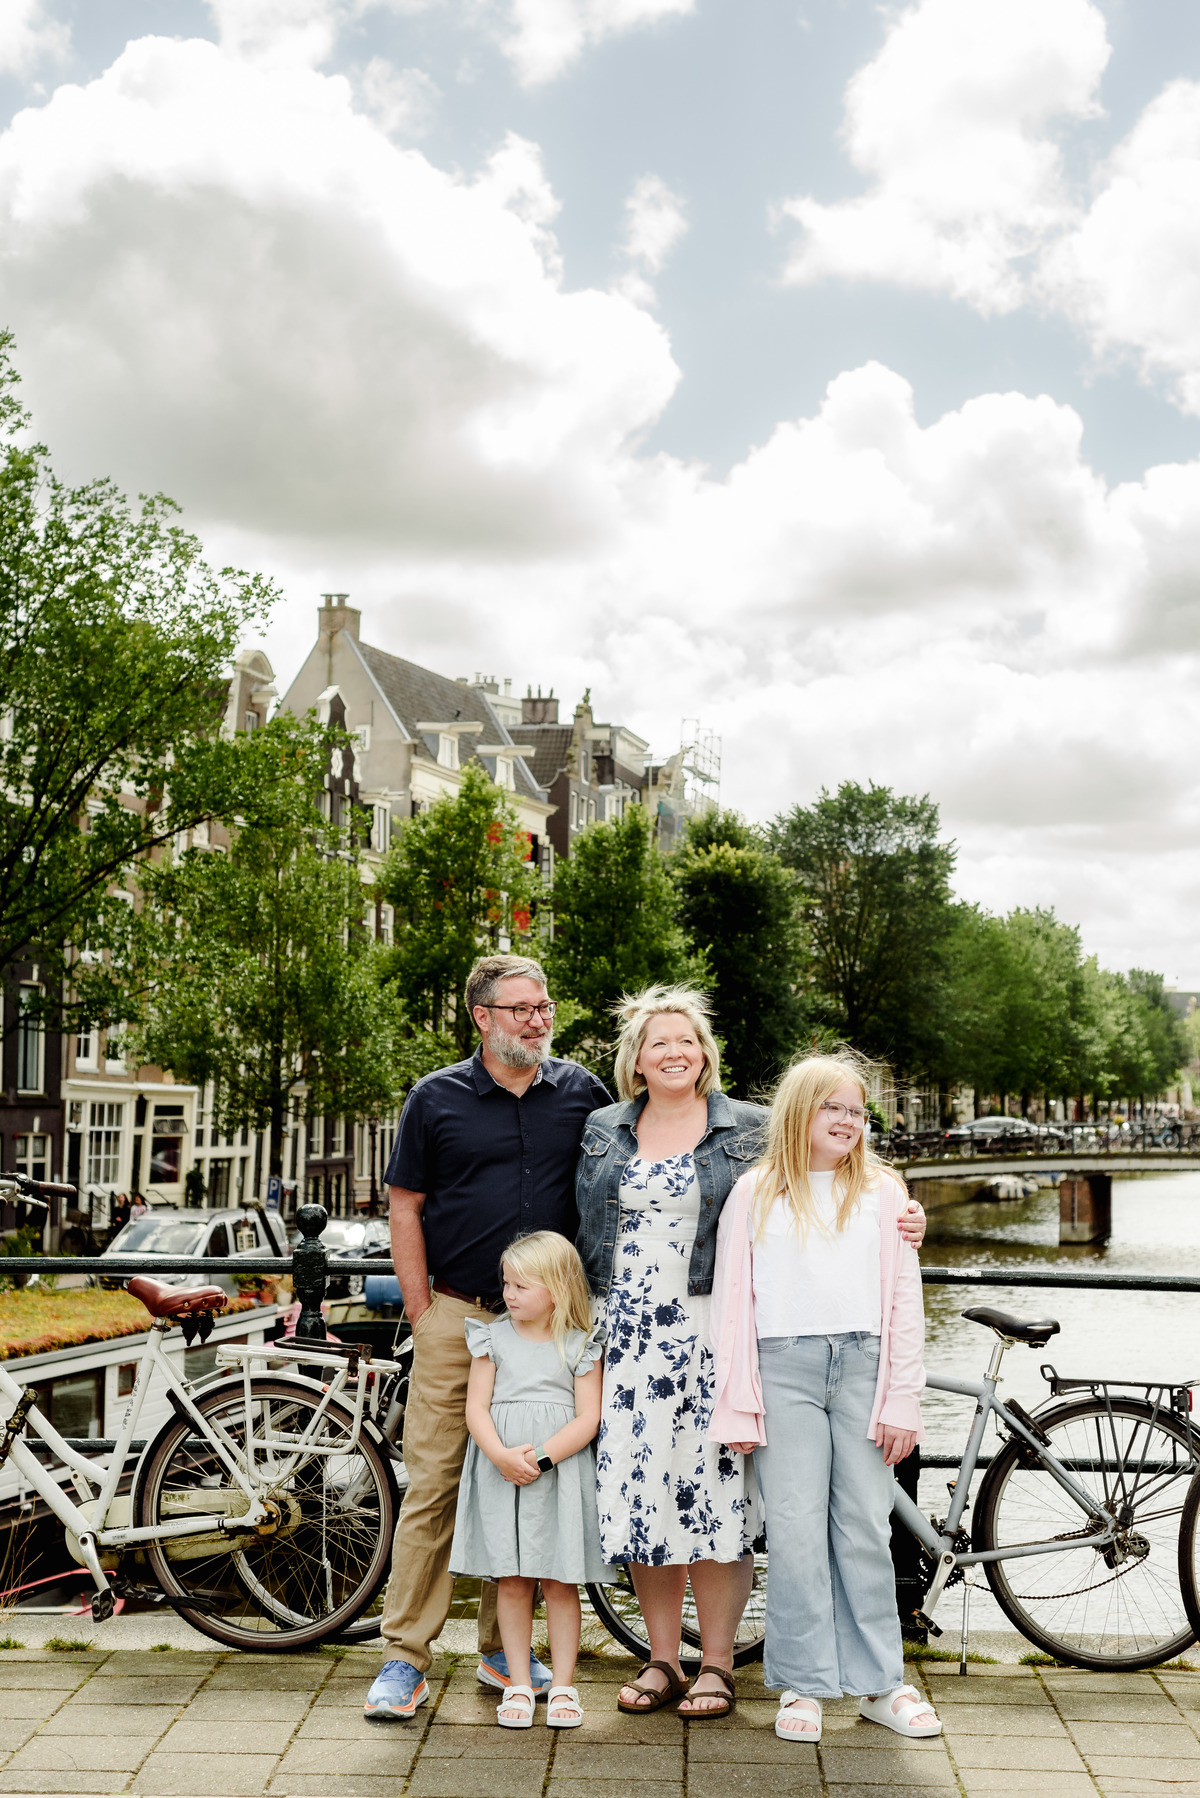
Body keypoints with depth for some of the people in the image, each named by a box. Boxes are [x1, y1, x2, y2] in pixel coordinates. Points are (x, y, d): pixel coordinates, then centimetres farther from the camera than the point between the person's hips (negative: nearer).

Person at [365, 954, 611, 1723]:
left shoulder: (582, 1093, 7)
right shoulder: (436, 1098, 2)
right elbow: (405, 1206, 4)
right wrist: (422, 1311, -1)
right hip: (458, 1318, -2)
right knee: (434, 1484, -3)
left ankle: (503, 1649, 22)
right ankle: (405, 1658, 6)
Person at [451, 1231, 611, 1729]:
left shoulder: (580, 1346, 1)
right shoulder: (493, 1338, 6)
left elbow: (588, 1418, -5)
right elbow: (476, 1407, 0)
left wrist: (541, 1457, -17)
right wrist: (502, 1456, -16)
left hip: (561, 1473, -1)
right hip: (500, 1475, 2)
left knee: (559, 1581, 3)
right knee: (511, 1580, 5)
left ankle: (563, 1685, 13)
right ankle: (518, 1684, 15)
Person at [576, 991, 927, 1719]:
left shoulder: (750, 1129, 4)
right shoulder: (601, 1133, 12)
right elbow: (582, 1233, 19)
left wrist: (898, 1223, -10)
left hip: (712, 1333, -3)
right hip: (627, 1334, 3)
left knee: (715, 1488, -3)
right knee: (639, 1492, 4)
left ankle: (717, 1666, 10)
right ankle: (663, 1661, 18)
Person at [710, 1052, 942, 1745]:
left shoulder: (883, 1191, 11)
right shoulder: (756, 1193, 8)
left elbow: (905, 1302, 8)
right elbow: (732, 1300, 6)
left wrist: (902, 1401, 1)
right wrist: (737, 1404, 0)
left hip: (864, 1364, 1)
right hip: (785, 1368, -1)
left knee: (865, 1527, 4)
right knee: (796, 1527, -2)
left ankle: (880, 1682, 14)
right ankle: (803, 1685, 8)